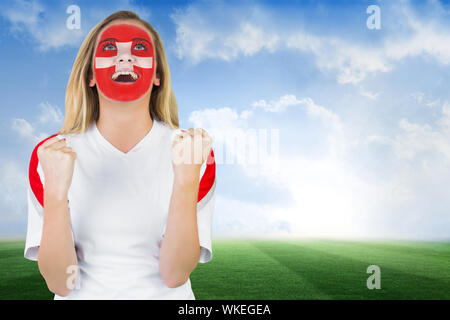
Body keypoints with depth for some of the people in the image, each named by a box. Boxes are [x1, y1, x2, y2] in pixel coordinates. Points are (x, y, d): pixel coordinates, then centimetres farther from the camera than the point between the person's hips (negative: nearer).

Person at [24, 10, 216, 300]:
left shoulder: (194, 153, -6)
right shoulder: (49, 155, -4)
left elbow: (174, 275, -12)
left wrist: (186, 180, -23)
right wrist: (56, 191, -21)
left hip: (164, 297, 0)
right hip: (86, 297, 1)